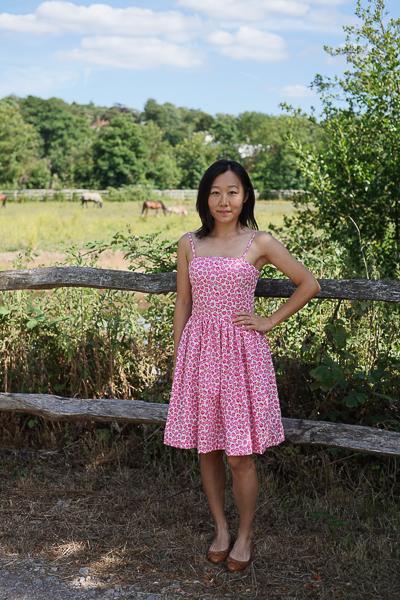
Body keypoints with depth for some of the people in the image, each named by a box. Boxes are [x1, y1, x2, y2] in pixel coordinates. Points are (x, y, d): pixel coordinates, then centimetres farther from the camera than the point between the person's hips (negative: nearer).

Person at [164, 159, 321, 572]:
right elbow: (183, 303, 11)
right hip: (199, 350, 3)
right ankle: (220, 528, 30)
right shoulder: (189, 245, 5)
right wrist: (177, 358, 10)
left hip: (242, 351, -3)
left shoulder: (260, 243, -2)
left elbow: (309, 284, 4)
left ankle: (245, 534, 23)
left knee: (239, 456, 0)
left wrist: (271, 321, 1)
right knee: (207, 449, 11)